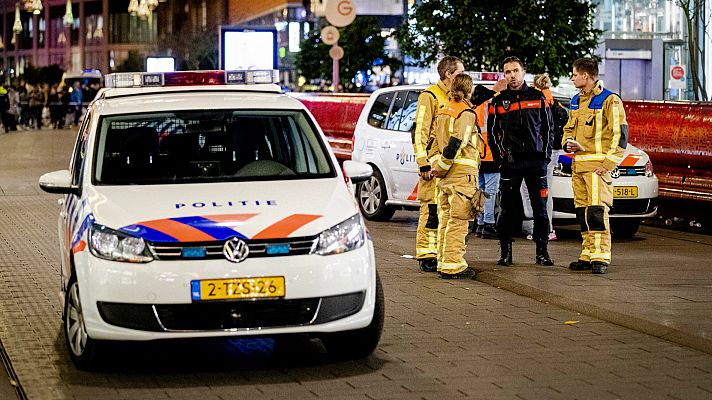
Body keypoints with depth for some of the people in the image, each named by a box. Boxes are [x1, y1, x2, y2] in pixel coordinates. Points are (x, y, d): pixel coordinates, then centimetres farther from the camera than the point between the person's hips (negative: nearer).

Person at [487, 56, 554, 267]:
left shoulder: (538, 97, 9)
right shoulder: (498, 101, 8)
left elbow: (548, 127, 11)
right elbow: (492, 131, 10)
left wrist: (546, 154, 3)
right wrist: (500, 156, 0)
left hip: (536, 161, 0)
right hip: (510, 162, 0)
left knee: (540, 207, 0)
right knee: (508, 209, 1)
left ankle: (542, 251, 5)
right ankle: (505, 252, 8)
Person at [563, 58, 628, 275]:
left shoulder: (609, 100, -6)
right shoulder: (576, 101, 18)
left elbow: (620, 135, -9)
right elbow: (569, 128, 29)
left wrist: (608, 163, -14)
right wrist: (568, 143, 6)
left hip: (598, 165, -7)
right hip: (578, 164, 8)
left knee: (597, 210, -13)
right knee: (582, 212, 7)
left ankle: (601, 257, -13)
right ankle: (588, 255, 13)